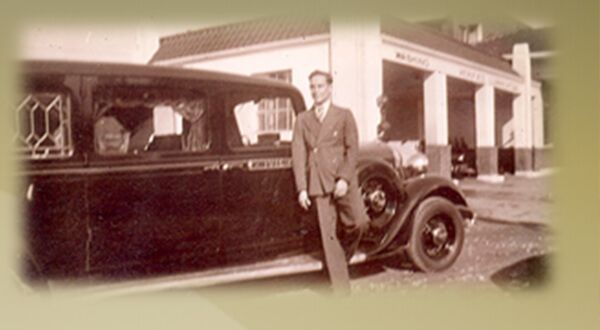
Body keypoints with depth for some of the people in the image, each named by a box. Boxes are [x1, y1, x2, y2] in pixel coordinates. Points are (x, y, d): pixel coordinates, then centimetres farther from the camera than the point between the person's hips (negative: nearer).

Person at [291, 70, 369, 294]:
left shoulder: (344, 115, 9)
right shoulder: (302, 119, 13)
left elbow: (352, 149, 0)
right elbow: (298, 154, 6)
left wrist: (344, 179, -14)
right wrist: (302, 188, -3)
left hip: (342, 180, -1)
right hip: (317, 183, 2)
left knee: (359, 222, -22)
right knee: (328, 237, 0)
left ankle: (348, 249, 11)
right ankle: (341, 290, 9)